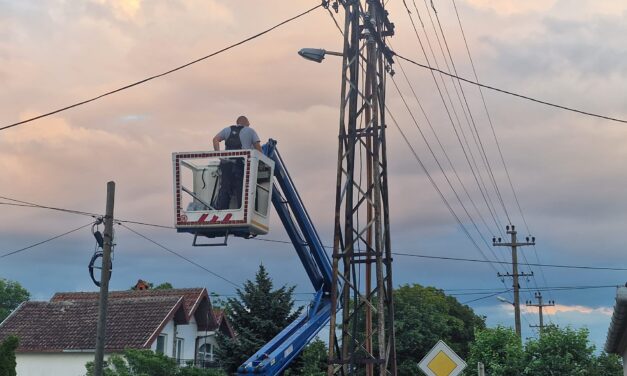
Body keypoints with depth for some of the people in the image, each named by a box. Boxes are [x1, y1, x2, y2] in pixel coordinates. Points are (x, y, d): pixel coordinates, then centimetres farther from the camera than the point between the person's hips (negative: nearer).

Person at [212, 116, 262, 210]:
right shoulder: (250, 131, 14)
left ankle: (220, 210, 2)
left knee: (224, 188, 5)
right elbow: (258, 147, 4)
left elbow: (215, 139, 8)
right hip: (242, 164, -3)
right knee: (241, 190, -1)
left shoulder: (227, 130, 22)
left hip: (226, 163, 3)